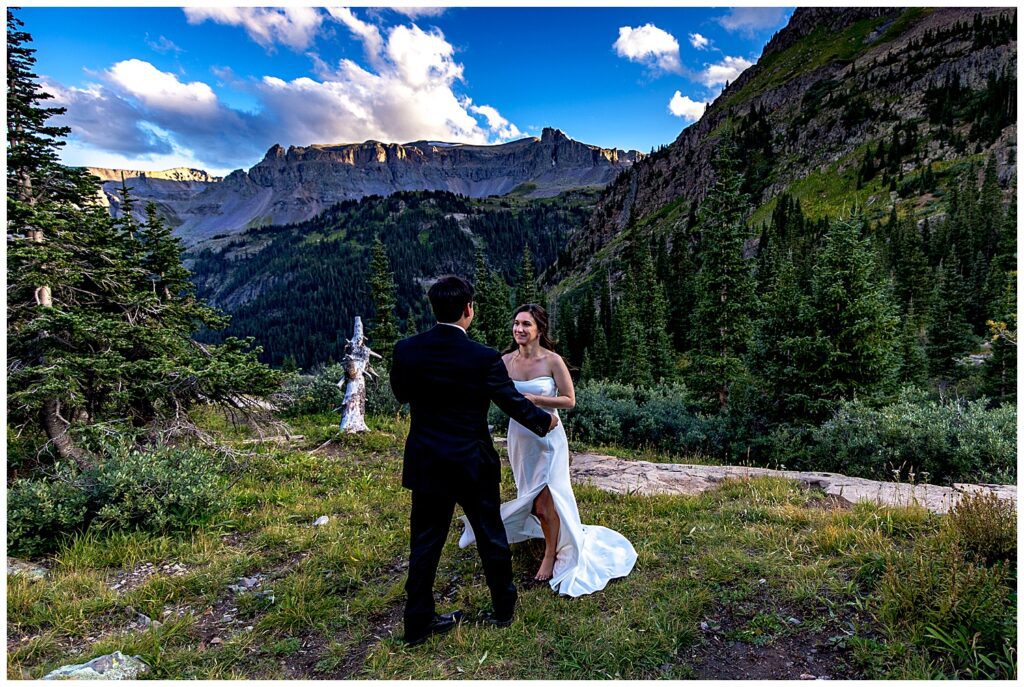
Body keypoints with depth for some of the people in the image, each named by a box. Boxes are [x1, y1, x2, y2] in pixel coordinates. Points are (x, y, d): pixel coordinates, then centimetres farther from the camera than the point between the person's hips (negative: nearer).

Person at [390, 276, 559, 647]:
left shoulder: (405, 350, -9)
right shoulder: (485, 358, -19)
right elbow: (515, 403, -7)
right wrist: (545, 420, 12)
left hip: (425, 465, 3)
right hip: (473, 464, -2)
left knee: (425, 542, 15)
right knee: (491, 536, 18)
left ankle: (417, 623, 27)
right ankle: (503, 608, 37)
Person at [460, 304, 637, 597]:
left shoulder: (553, 361, -16)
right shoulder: (506, 360, -5)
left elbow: (569, 400, -13)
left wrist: (533, 399, -23)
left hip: (547, 437, -4)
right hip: (519, 436, 5)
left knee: (545, 500, 2)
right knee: (530, 495, 18)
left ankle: (551, 555, 25)